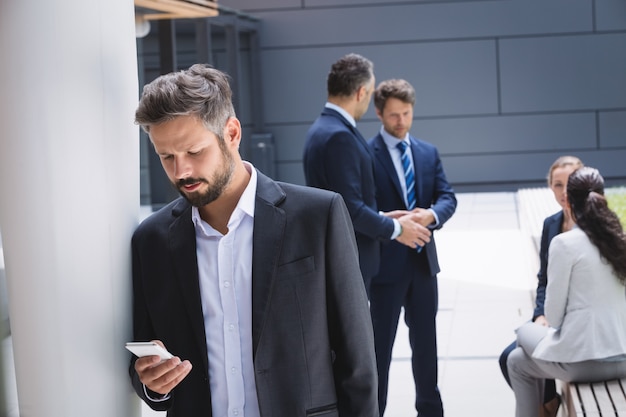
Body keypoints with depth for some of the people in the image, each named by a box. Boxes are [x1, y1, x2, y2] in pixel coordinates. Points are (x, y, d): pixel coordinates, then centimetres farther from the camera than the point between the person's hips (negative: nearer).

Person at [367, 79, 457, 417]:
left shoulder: (428, 152, 10)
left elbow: (448, 197, 4)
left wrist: (432, 214, -17)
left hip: (424, 260, 6)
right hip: (386, 262, -5)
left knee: (425, 339, 15)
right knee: (381, 342, 4)